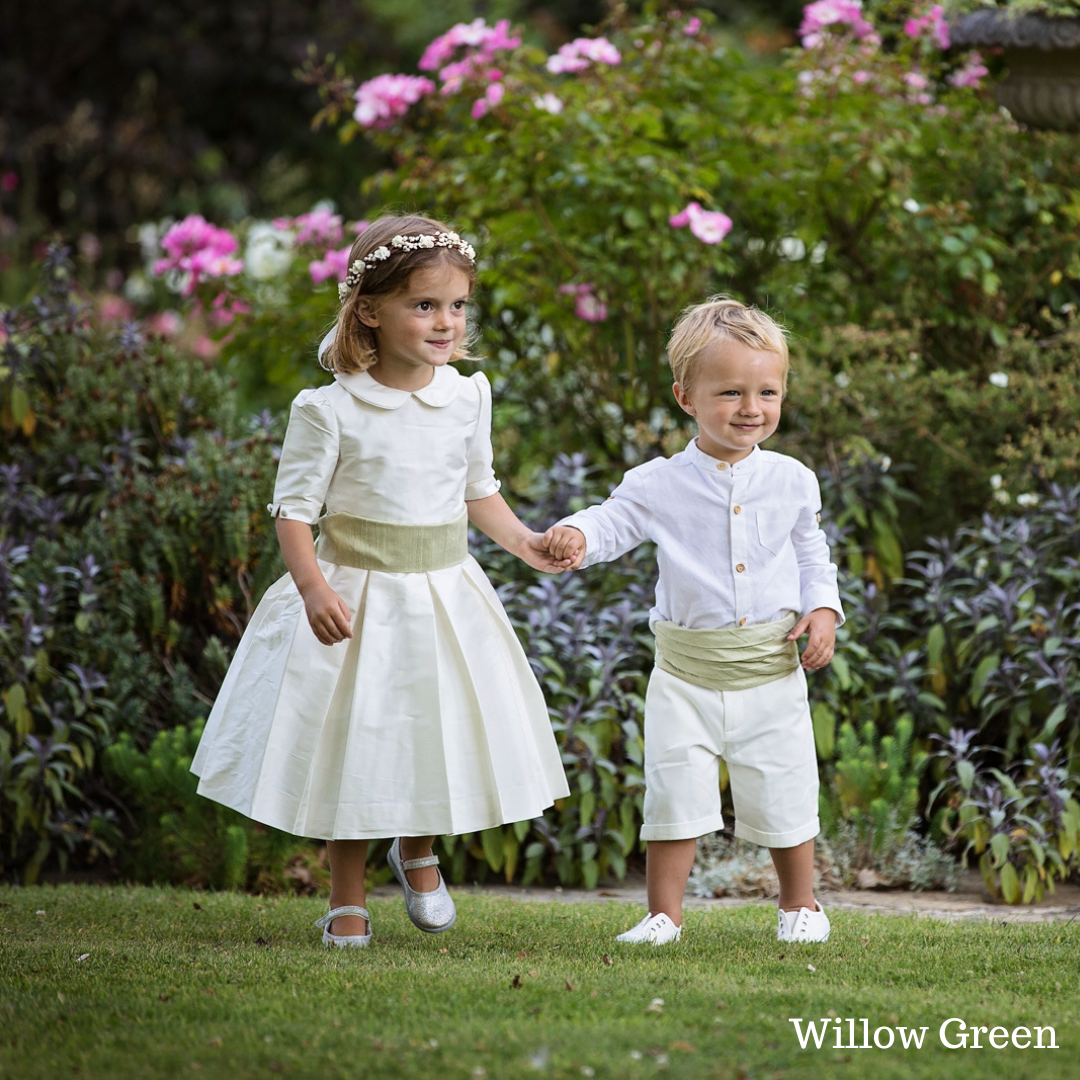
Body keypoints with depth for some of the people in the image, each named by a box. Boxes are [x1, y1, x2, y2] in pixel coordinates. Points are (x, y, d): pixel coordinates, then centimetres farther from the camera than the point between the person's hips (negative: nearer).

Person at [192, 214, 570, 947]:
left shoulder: (467, 397, 0)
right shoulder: (330, 409, -15)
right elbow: (295, 505, -12)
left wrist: (522, 541, 0)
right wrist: (314, 587, -24)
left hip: (446, 589, 4)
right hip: (358, 595, -4)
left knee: (446, 730, 9)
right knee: (356, 742, 6)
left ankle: (418, 851, 39)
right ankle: (348, 897, 23)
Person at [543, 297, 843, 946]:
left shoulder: (793, 482, 2)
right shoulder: (661, 484, -4)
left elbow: (813, 557, 12)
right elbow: (613, 523, -7)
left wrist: (823, 611, -4)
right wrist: (575, 537, -30)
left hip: (770, 670, 1)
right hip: (688, 672, -1)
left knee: (785, 796, 9)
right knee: (675, 794, 0)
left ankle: (800, 905, 29)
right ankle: (664, 914, 13)